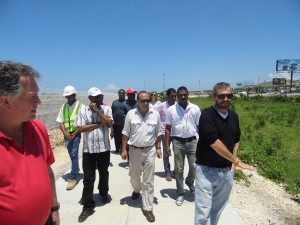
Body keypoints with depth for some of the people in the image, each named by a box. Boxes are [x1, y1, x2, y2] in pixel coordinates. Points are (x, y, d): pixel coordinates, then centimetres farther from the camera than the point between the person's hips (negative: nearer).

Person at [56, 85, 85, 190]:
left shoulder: (81, 106, -7)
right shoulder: (63, 107, 7)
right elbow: (61, 123, 6)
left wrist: (74, 134, -13)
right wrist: (65, 133, -10)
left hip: (76, 133, -5)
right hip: (67, 134, 5)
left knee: (74, 154, -10)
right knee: (71, 154, 18)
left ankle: (73, 178, -4)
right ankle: (76, 168, 41)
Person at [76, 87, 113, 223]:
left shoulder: (106, 109, 0)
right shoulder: (83, 111, -1)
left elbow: (109, 123, -14)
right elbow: (80, 128, -10)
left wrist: (97, 111, -15)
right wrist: (99, 124, -13)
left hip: (104, 148, 1)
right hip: (88, 149, -1)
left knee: (104, 173, 19)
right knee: (88, 178, 4)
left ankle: (103, 193, 44)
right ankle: (88, 206, 16)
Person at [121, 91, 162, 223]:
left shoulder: (155, 114, -3)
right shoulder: (130, 114, -6)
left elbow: (158, 133, 5)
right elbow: (125, 133, -1)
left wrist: (158, 148, 2)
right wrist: (124, 149, -3)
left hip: (150, 150, 0)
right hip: (134, 150, 1)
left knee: (148, 181, 6)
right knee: (134, 176, 20)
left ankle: (147, 208, 20)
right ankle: (136, 190, 53)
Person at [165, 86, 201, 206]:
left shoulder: (195, 108, 0)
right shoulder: (171, 110, -2)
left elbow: (200, 126, 6)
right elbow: (168, 128, 1)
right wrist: (167, 145, -3)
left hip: (192, 141, 1)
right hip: (178, 142, -1)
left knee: (194, 166, 5)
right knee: (179, 169, 7)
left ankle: (189, 182, 38)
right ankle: (181, 193, 24)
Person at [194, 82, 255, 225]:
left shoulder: (234, 116, 6)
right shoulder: (207, 115, -15)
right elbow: (214, 143, -22)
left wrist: (233, 162, 7)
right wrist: (236, 160, -15)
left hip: (227, 170, 6)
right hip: (207, 170, -6)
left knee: (217, 209, 18)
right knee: (203, 212, -1)